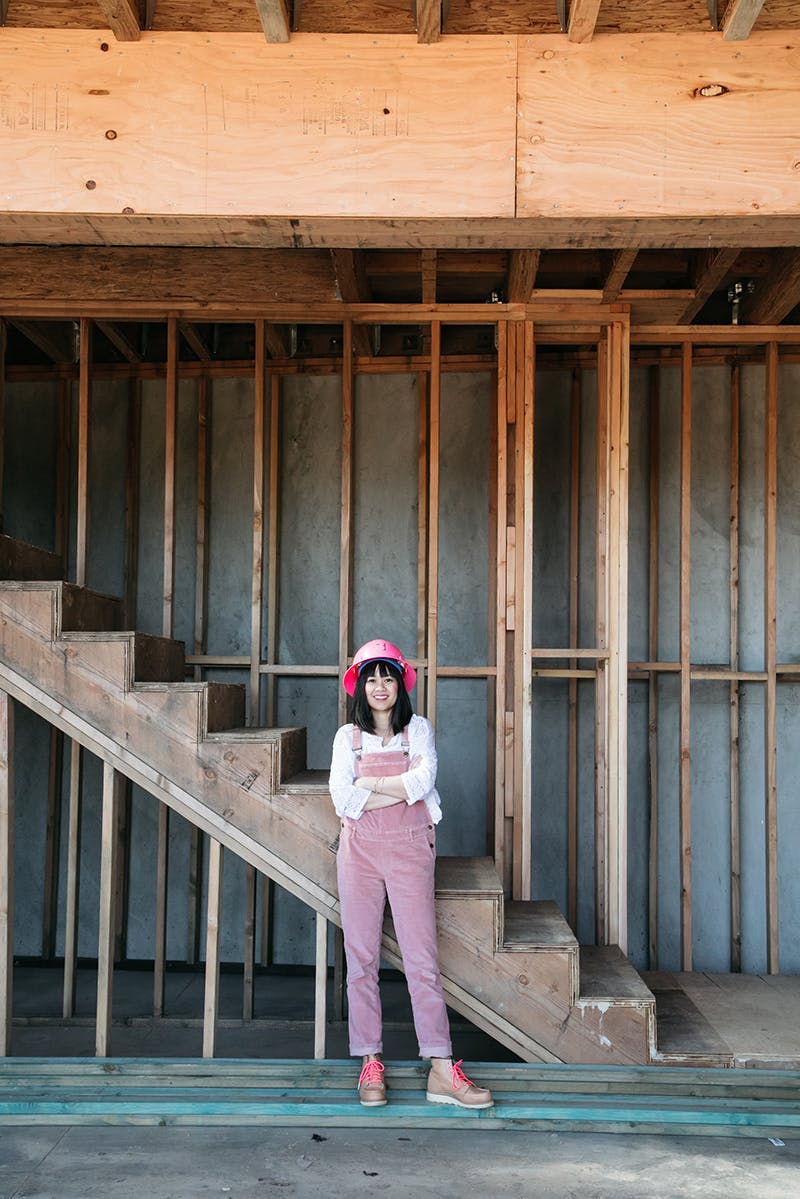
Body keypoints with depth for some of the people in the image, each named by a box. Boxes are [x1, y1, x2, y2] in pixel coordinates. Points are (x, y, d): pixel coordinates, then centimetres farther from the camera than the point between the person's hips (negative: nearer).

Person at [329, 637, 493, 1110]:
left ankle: (442, 1070, -5)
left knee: (423, 959, -5)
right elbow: (342, 797, -5)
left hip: (409, 849, -1)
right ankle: (370, 1064, 10)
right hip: (360, 850, 2)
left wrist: (368, 784, -7)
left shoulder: (418, 729, 8)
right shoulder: (348, 736, 9)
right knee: (361, 959, 2)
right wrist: (403, 788, -8)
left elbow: (425, 779, -10)